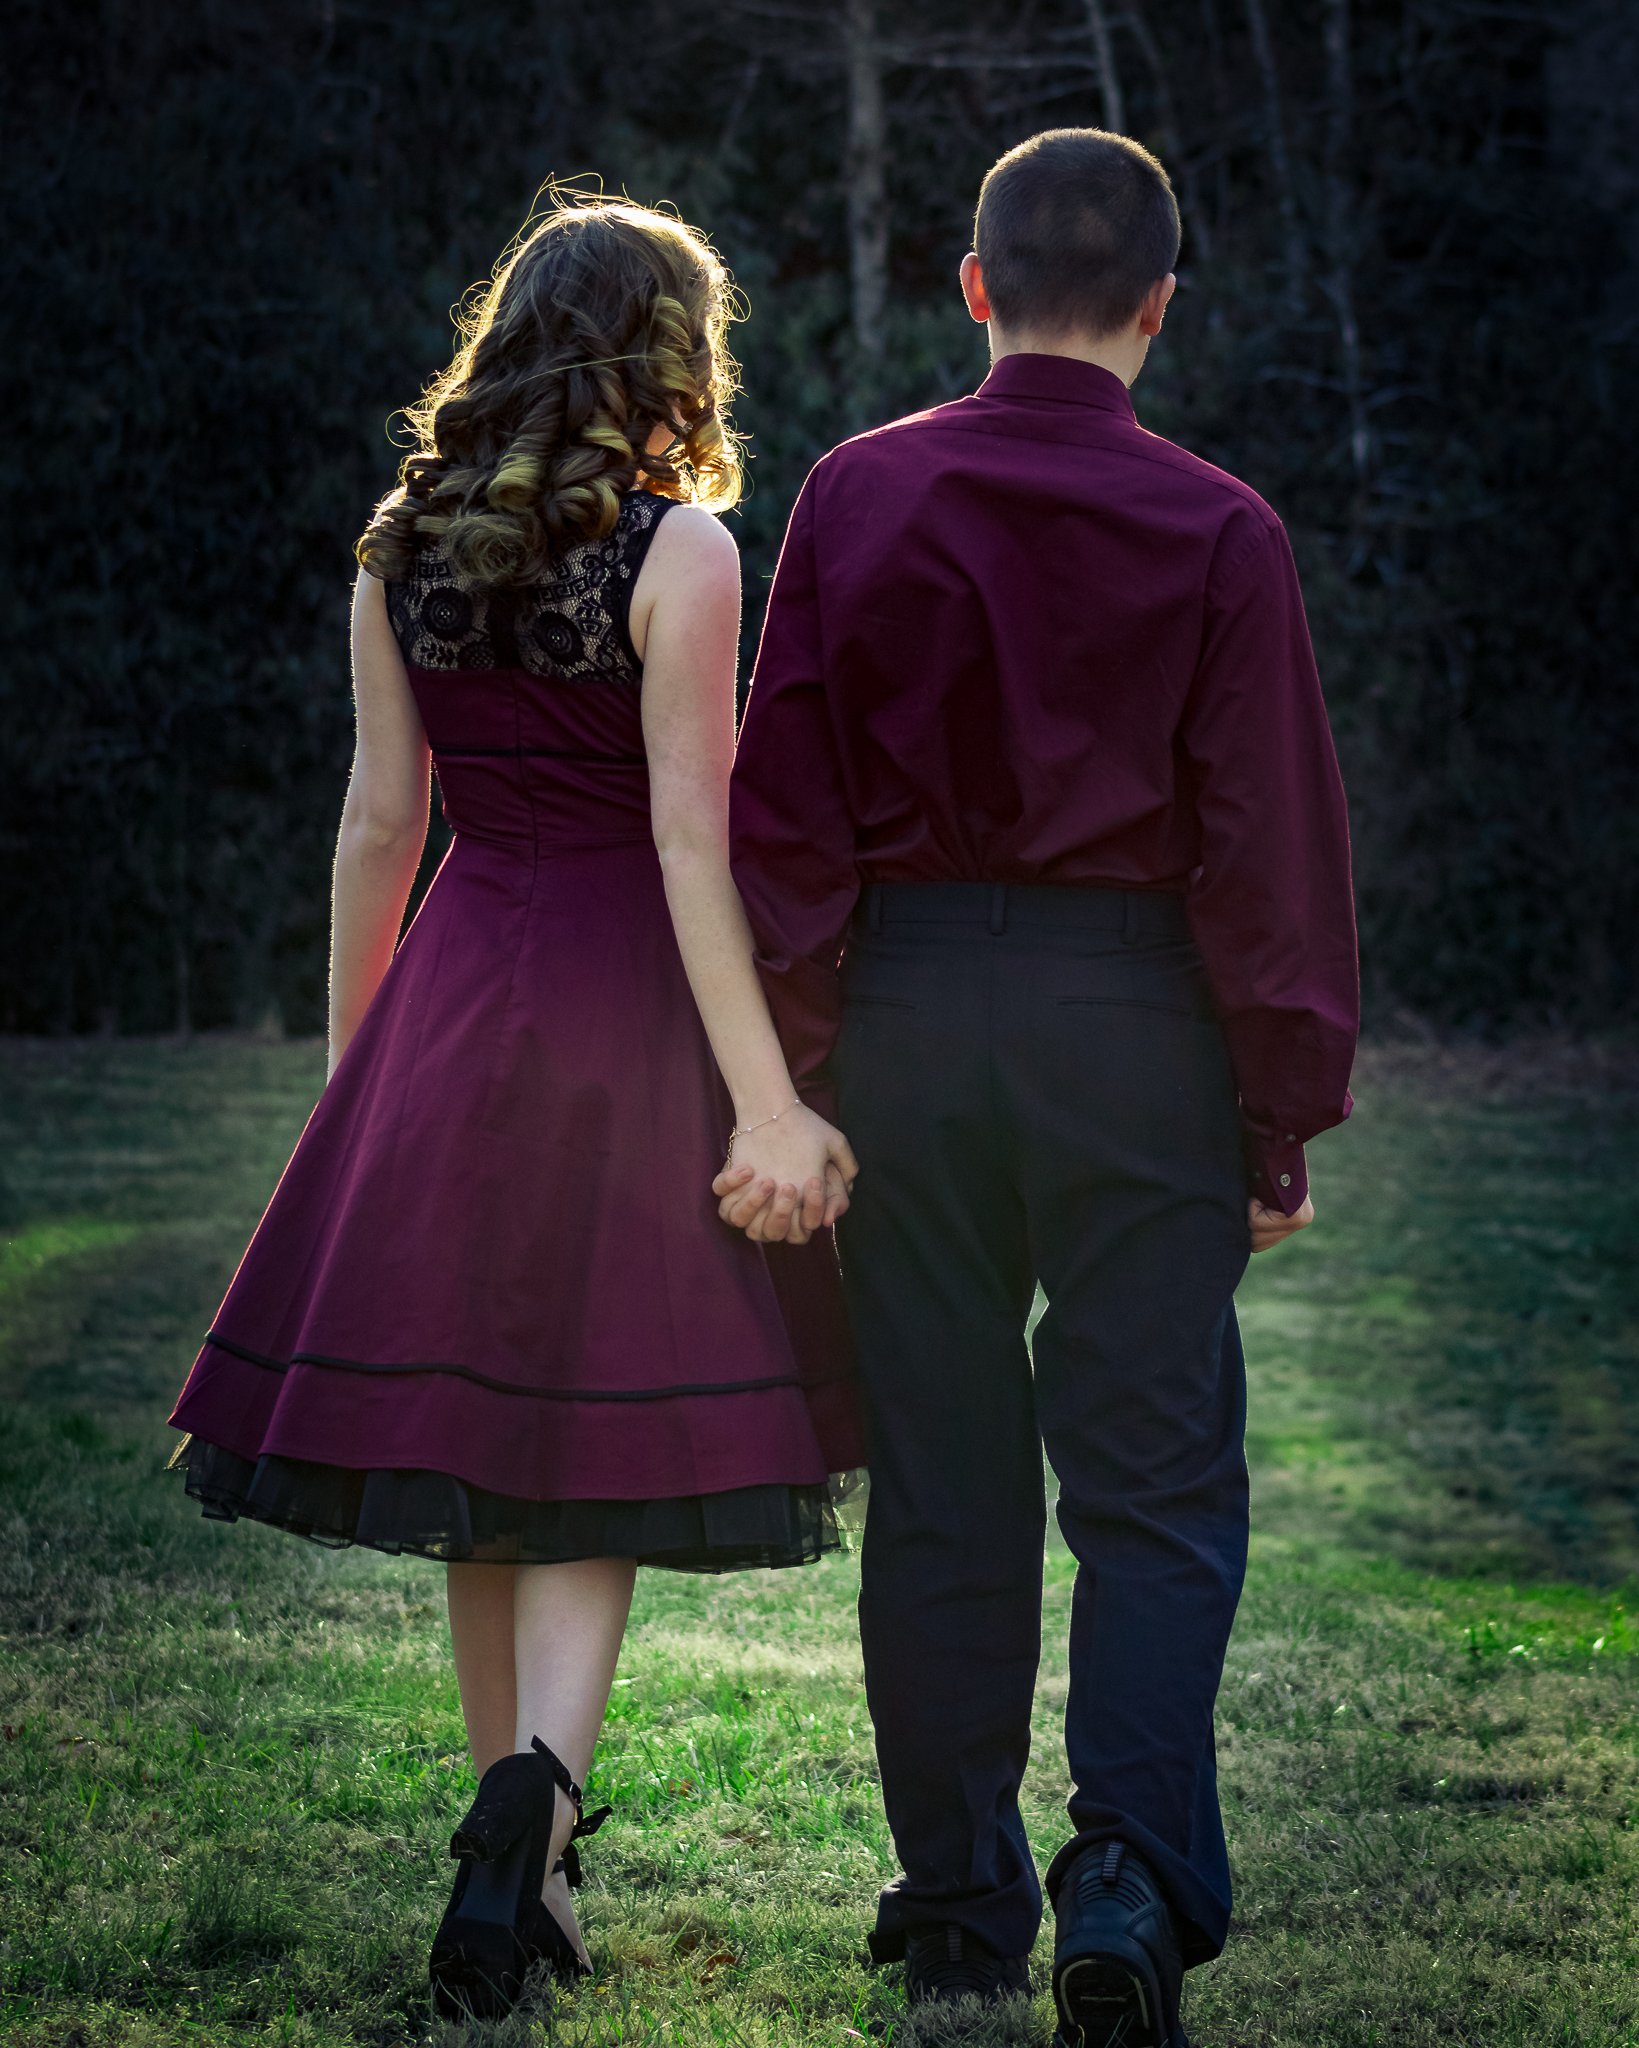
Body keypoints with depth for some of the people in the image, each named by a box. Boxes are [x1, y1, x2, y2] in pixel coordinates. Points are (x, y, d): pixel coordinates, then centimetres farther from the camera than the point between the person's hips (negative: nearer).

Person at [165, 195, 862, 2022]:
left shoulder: (402, 549, 6)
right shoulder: (675, 547, -8)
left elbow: (378, 822, 7)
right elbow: (689, 835, -14)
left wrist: (348, 1064, 15)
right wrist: (765, 1099, -13)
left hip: (454, 992, 4)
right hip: (629, 999, -4)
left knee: (466, 1412, 11)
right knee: (593, 1451, 2)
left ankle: (524, 1846, 19)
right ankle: (536, 1781, -20)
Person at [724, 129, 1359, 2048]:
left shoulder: (856, 498, 0)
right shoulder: (1215, 533, -6)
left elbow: (782, 806, 0)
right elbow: (1270, 845, -6)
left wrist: (794, 1063, 7)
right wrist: (1287, 1113, 1)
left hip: (908, 1006, 3)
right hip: (1137, 1021, -2)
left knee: (941, 1479, 11)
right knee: (1156, 1483, 4)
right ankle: (1130, 1874, -10)